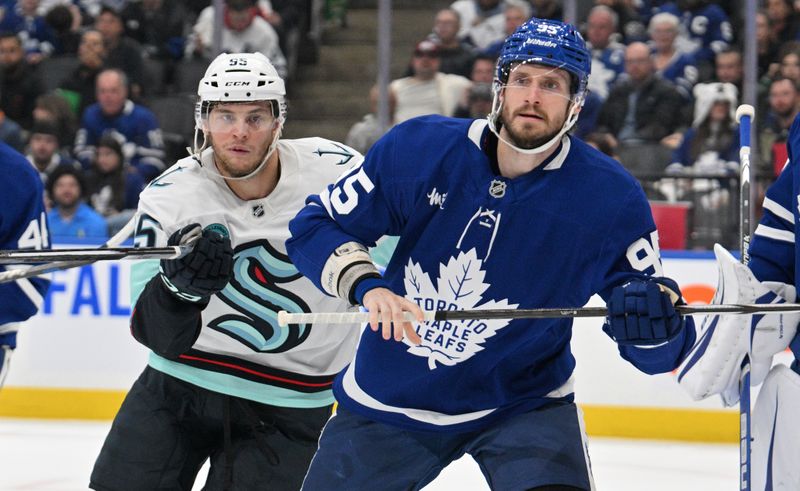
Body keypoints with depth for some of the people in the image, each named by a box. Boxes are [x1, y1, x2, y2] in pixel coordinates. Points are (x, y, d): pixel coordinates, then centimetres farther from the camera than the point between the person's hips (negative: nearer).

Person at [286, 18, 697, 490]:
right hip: (387, 398, 2)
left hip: (521, 401, -2)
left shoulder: (612, 199, -15)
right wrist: (365, 285, -25)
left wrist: (656, 322, -37)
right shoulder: (417, 150, -13)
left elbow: (659, 353, -12)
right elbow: (314, 226, -5)